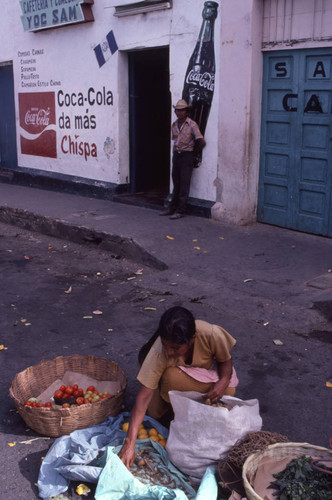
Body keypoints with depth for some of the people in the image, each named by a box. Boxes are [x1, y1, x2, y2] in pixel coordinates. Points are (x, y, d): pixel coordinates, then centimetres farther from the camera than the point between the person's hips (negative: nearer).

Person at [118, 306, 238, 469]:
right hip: (175, 375, -1)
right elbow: (144, 395, -36)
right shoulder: (159, 352, -37)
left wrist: (223, 381, -35)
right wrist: (130, 443, -42)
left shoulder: (211, 334, -35)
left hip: (210, 373, 2)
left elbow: (226, 360, -13)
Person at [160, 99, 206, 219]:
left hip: (187, 156, -6)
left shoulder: (192, 124, -11)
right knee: (176, 184, 11)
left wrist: (194, 152, -1)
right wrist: (176, 151, 15)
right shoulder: (174, 124, 9)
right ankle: (172, 208, 16)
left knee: (184, 184, -5)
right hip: (176, 155, 6)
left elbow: (201, 142, -12)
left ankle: (180, 211, -3)